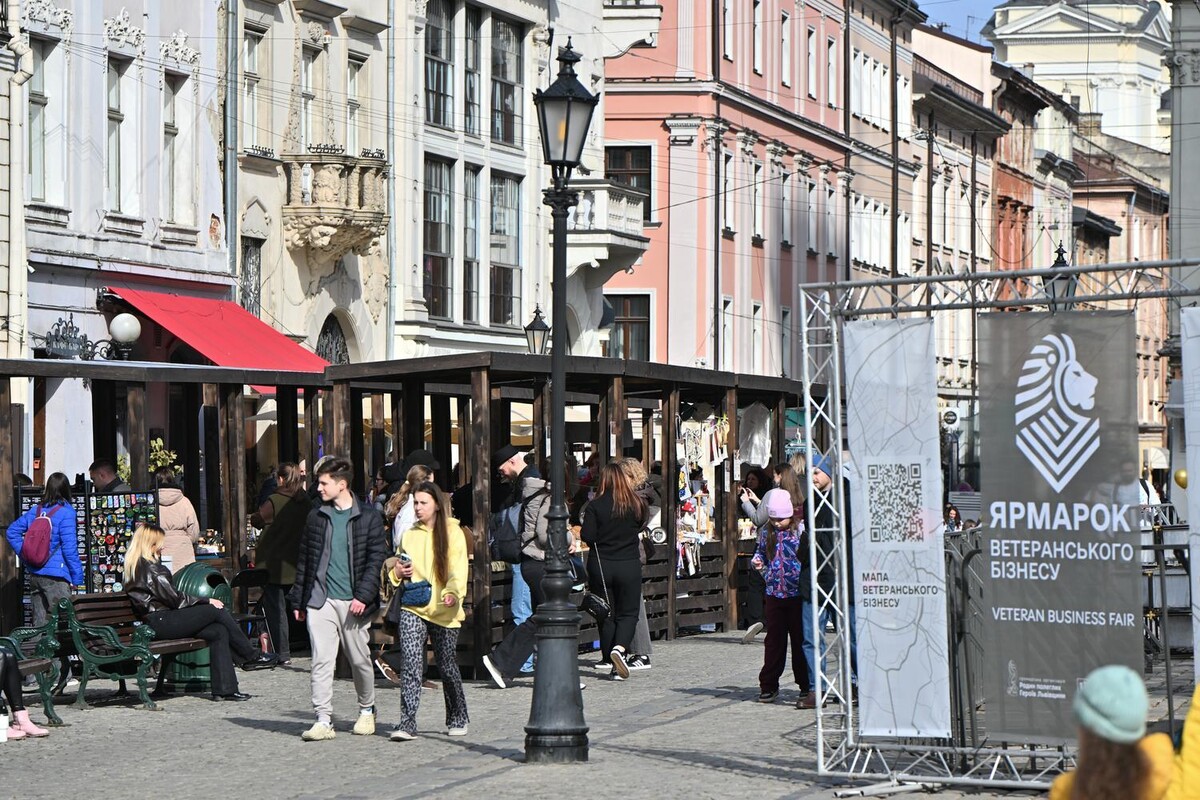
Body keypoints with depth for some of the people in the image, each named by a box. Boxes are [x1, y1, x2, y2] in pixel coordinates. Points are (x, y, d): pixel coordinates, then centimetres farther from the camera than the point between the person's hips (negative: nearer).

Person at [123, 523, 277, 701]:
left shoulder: (133, 566, 19)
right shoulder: (149, 566, -13)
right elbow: (173, 598, -14)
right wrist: (207, 601, -4)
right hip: (161, 623, -10)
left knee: (219, 631, 1)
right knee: (217, 611, -9)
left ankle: (224, 689, -6)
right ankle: (251, 656, 5)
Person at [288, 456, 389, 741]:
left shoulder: (369, 518, 0)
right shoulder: (316, 517, 10)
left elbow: (377, 559, -4)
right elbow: (304, 559, 15)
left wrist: (363, 595, -14)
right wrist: (298, 600, 12)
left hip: (353, 602, -2)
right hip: (320, 600, 2)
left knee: (360, 660, 9)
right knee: (321, 660, -7)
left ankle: (367, 710, 30)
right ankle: (323, 720, -7)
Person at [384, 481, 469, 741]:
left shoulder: (452, 532, 1)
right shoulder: (409, 535, 14)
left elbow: (458, 569, -8)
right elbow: (398, 567, 26)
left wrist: (453, 593, -27)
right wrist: (397, 571, 2)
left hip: (443, 611, -3)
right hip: (412, 609, 3)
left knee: (447, 667, 7)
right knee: (410, 664, -13)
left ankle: (458, 719, 27)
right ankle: (407, 723, -16)